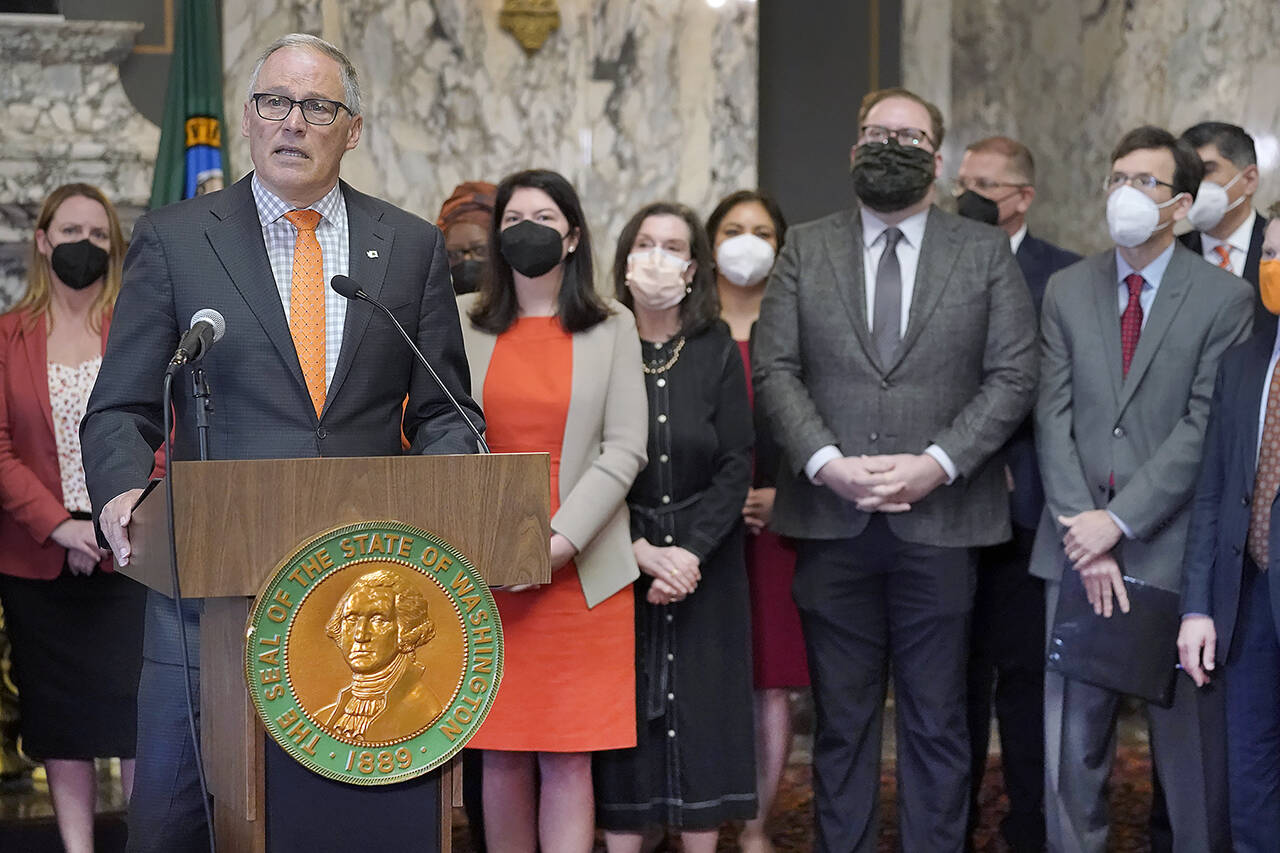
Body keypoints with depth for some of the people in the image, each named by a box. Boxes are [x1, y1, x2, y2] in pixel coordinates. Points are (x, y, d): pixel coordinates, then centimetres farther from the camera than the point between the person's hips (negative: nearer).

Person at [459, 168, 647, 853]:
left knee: (567, 763, -3)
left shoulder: (612, 327, 6)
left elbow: (624, 448, -1)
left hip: (580, 573, -1)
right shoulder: (461, 322, 8)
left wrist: (560, 540, -12)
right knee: (501, 758, 3)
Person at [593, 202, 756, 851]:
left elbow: (736, 468, -2)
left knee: (702, 716, 2)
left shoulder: (718, 353, 2)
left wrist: (690, 553, -13)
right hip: (618, 567, -1)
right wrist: (641, 550, -14)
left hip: (705, 568, 1)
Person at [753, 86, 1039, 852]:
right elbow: (775, 371, 2)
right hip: (832, 524, 1)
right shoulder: (806, 250, 9)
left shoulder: (986, 253, 6)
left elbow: (1014, 376, -1)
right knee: (842, 721, 8)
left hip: (940, 523, -1)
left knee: (937, 724, 5)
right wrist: (828, 464, -12)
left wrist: (935, 465, -12)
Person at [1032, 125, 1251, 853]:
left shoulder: (1224, 298, -2)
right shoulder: (1067, 290, 10)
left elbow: (1205, 428, -8)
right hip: (1079, 546, 3)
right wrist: (1083, 531, -7)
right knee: (1072, 736, 7)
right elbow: (1055, 417, 4)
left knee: (1191, 734, 4)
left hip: (1172, 547, -3)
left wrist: (1119, 521, -13)